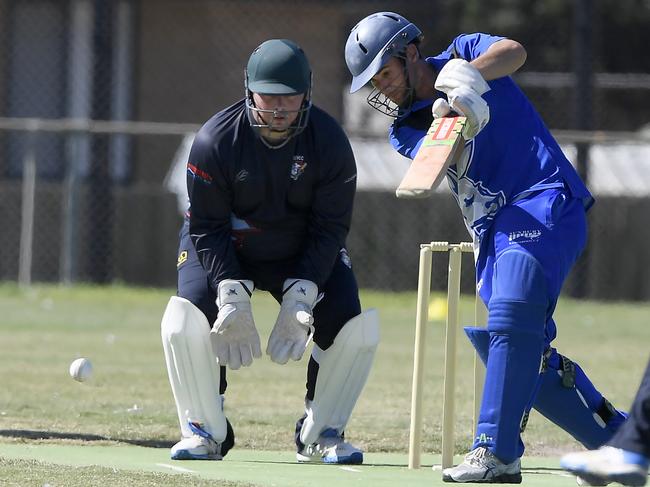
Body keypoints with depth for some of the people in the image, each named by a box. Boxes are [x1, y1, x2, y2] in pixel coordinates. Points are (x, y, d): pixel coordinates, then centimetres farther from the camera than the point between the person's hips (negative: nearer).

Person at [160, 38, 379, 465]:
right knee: (184, 324, -25)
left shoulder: (330, 141, -19)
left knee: (358, 330, -17)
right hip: (227, 251, -1)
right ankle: (205, 432, -4)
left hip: (304, 254, 1)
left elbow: (329, 229, -16)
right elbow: (207, 228, -18)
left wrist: (300, 298, -27)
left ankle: (320, 435, 2)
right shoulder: (216, 140, -23)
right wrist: (232, 294, -28)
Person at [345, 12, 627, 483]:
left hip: (545, 203, -8)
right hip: (492, 231, 8)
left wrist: (468, 74, -37)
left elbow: (513, 51, -17)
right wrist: (447, 120, -30)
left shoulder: (463, 53, 5)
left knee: (511, 319, -25)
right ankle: (616, 437, 19)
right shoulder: (405, 130, 15)